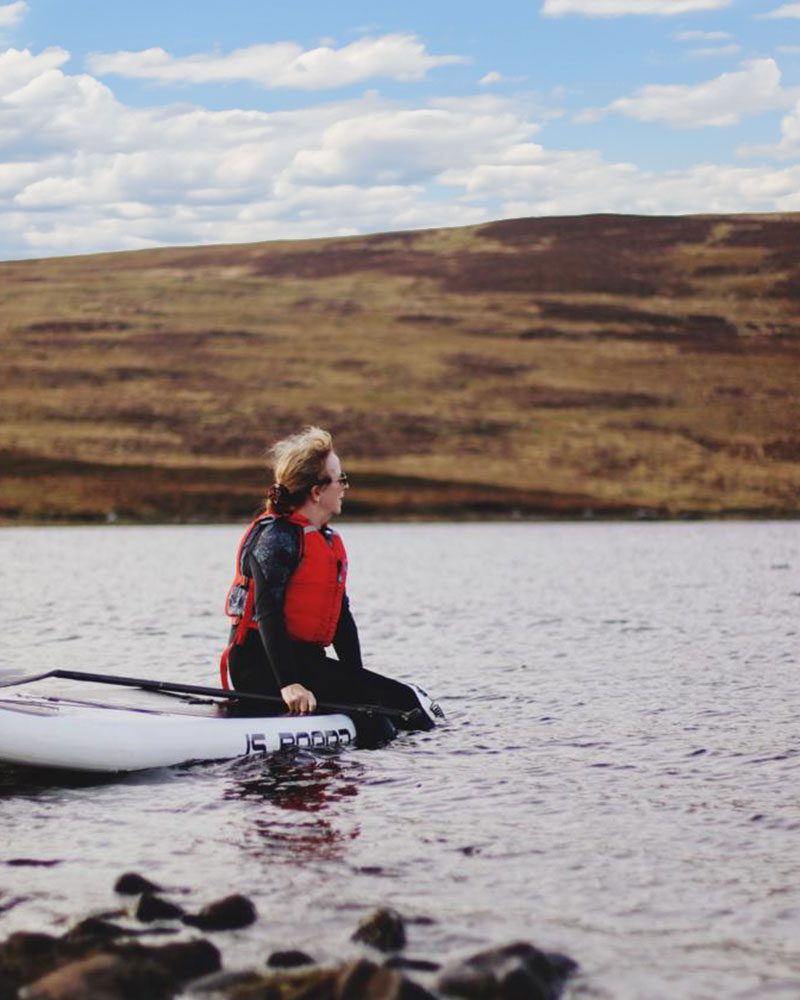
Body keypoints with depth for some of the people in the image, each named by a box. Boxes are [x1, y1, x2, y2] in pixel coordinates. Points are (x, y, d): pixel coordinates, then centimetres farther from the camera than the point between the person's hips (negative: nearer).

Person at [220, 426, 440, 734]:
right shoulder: (276, 537, -12)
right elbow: (268, 612, -21)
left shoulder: (329, 541, 18)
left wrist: (358, 679, 7)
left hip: (307, 661, 10)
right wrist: (288, 683, -32)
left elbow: (341, 615, 18)